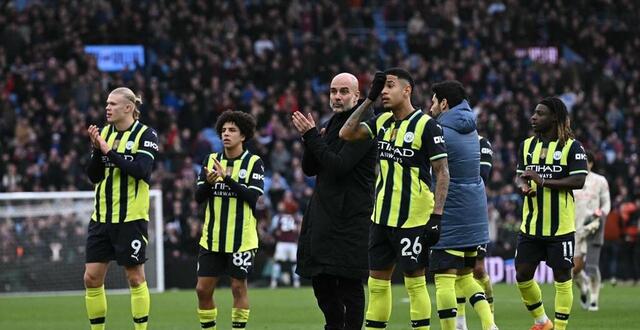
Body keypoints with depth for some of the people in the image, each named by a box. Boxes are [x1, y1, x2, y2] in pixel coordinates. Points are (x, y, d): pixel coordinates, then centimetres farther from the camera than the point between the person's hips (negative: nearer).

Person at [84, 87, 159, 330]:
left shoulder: (145, 135, -6)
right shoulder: (105, 132, 10)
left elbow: (141, 169, -20)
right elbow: (94, 176, 6)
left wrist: (109, 151, -18)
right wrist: (96, 150, -10)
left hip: (131, 218, -5)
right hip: (102, 217, 6)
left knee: (135, 277, 1)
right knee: (92, 278, 2)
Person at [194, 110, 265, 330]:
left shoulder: (254, 163, -3)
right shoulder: (211, 160, 7)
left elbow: (253, 196, -15)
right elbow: (199, 197, 2)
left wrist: (227, 177, -22)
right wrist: (208, 182, -19)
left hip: (241, 238, -4)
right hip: (212, 238, 4)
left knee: (238, 287, 1)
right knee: (203, 288, 2)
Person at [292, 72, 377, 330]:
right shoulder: (331, 124, 16)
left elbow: (339, 166, -20)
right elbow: (309, 169, 15)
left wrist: (311, 136, -17)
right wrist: (311, 138, -2)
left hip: (350, 216, -9)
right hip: (323, 212, 9)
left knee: (349, 282, -8)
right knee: (321, 280, 13)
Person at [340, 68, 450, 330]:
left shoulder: (426, 125, -11)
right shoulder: (382, 121, 10)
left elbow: (442, 172, -12)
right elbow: (346, 133, 4)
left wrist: (436, 216, -18)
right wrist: (369, 99, 2)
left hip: (413, 220, -7)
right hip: (382, 217, 7)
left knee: (415, 283, -1)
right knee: (377, 281, 10)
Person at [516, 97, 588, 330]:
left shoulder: (572, 147, -7)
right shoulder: (527, 145, 11)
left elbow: (578, 181, -15)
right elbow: (521, 175, 14)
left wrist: (543, 181, -21)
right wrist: (523, 186, -10)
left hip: (560, 227, -5)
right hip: (530, 226, 5)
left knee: (562, 278, 0)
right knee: (522, 276, 4)